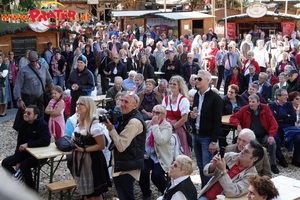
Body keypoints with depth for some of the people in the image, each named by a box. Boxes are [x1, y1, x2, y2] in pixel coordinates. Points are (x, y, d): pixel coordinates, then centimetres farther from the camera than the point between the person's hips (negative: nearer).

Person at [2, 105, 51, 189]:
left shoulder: (42, 125, -20)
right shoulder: (23, 124, -1)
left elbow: (46, 141, -33)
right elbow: (19, 143, 0)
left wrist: (28, 144, -34)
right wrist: (17, 161, -8)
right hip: (25, 152, 7)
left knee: (24, 165, -30)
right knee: (5, 162, -6)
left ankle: (31, 188, -9)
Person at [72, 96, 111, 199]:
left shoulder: (94, 123, -20)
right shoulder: (79, 122, 6)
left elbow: (101, 145, -21)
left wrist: (84, 149, -22)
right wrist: (74, 142, 2)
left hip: (92, 160, -8)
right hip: (80, 159, 9)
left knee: (95, 191, 6)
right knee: (84, 190, 20)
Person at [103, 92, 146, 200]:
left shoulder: (134, 121, -22)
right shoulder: (127, 117, 11)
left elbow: (121, 145, -24)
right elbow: (118, 141, 16)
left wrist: (111, 129, -17)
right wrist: (112, 127, 1)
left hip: (127, 167, -10)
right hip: (122, 165, 10)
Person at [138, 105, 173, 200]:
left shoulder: (167, 126, -6)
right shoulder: (147, 123, 9)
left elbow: (160, 141, -23)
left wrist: (155, 125, -18)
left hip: (161, 157, -3)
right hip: (147, 155, 4)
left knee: (156, 175, -26)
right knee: (142, 172, -23)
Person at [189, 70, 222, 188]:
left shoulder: (215, 98, -12)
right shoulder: (196, 95, 9)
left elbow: (217, 121, -14)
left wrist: (214, 141, -16)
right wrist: (192, 116, -5)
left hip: (207, 137, -7)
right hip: (196, 135, 7)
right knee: (200, 165, 13)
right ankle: (203, 189, 23)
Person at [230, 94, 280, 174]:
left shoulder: (265, 108, -2)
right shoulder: (245, 109, 0)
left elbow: (274, 124, -5)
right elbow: (233, 117, 8)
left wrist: (271, 136, -21)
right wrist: (238, 125, -15)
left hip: (264, 136, 1)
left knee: (272, 142, -28)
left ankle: (273, 164, -9)